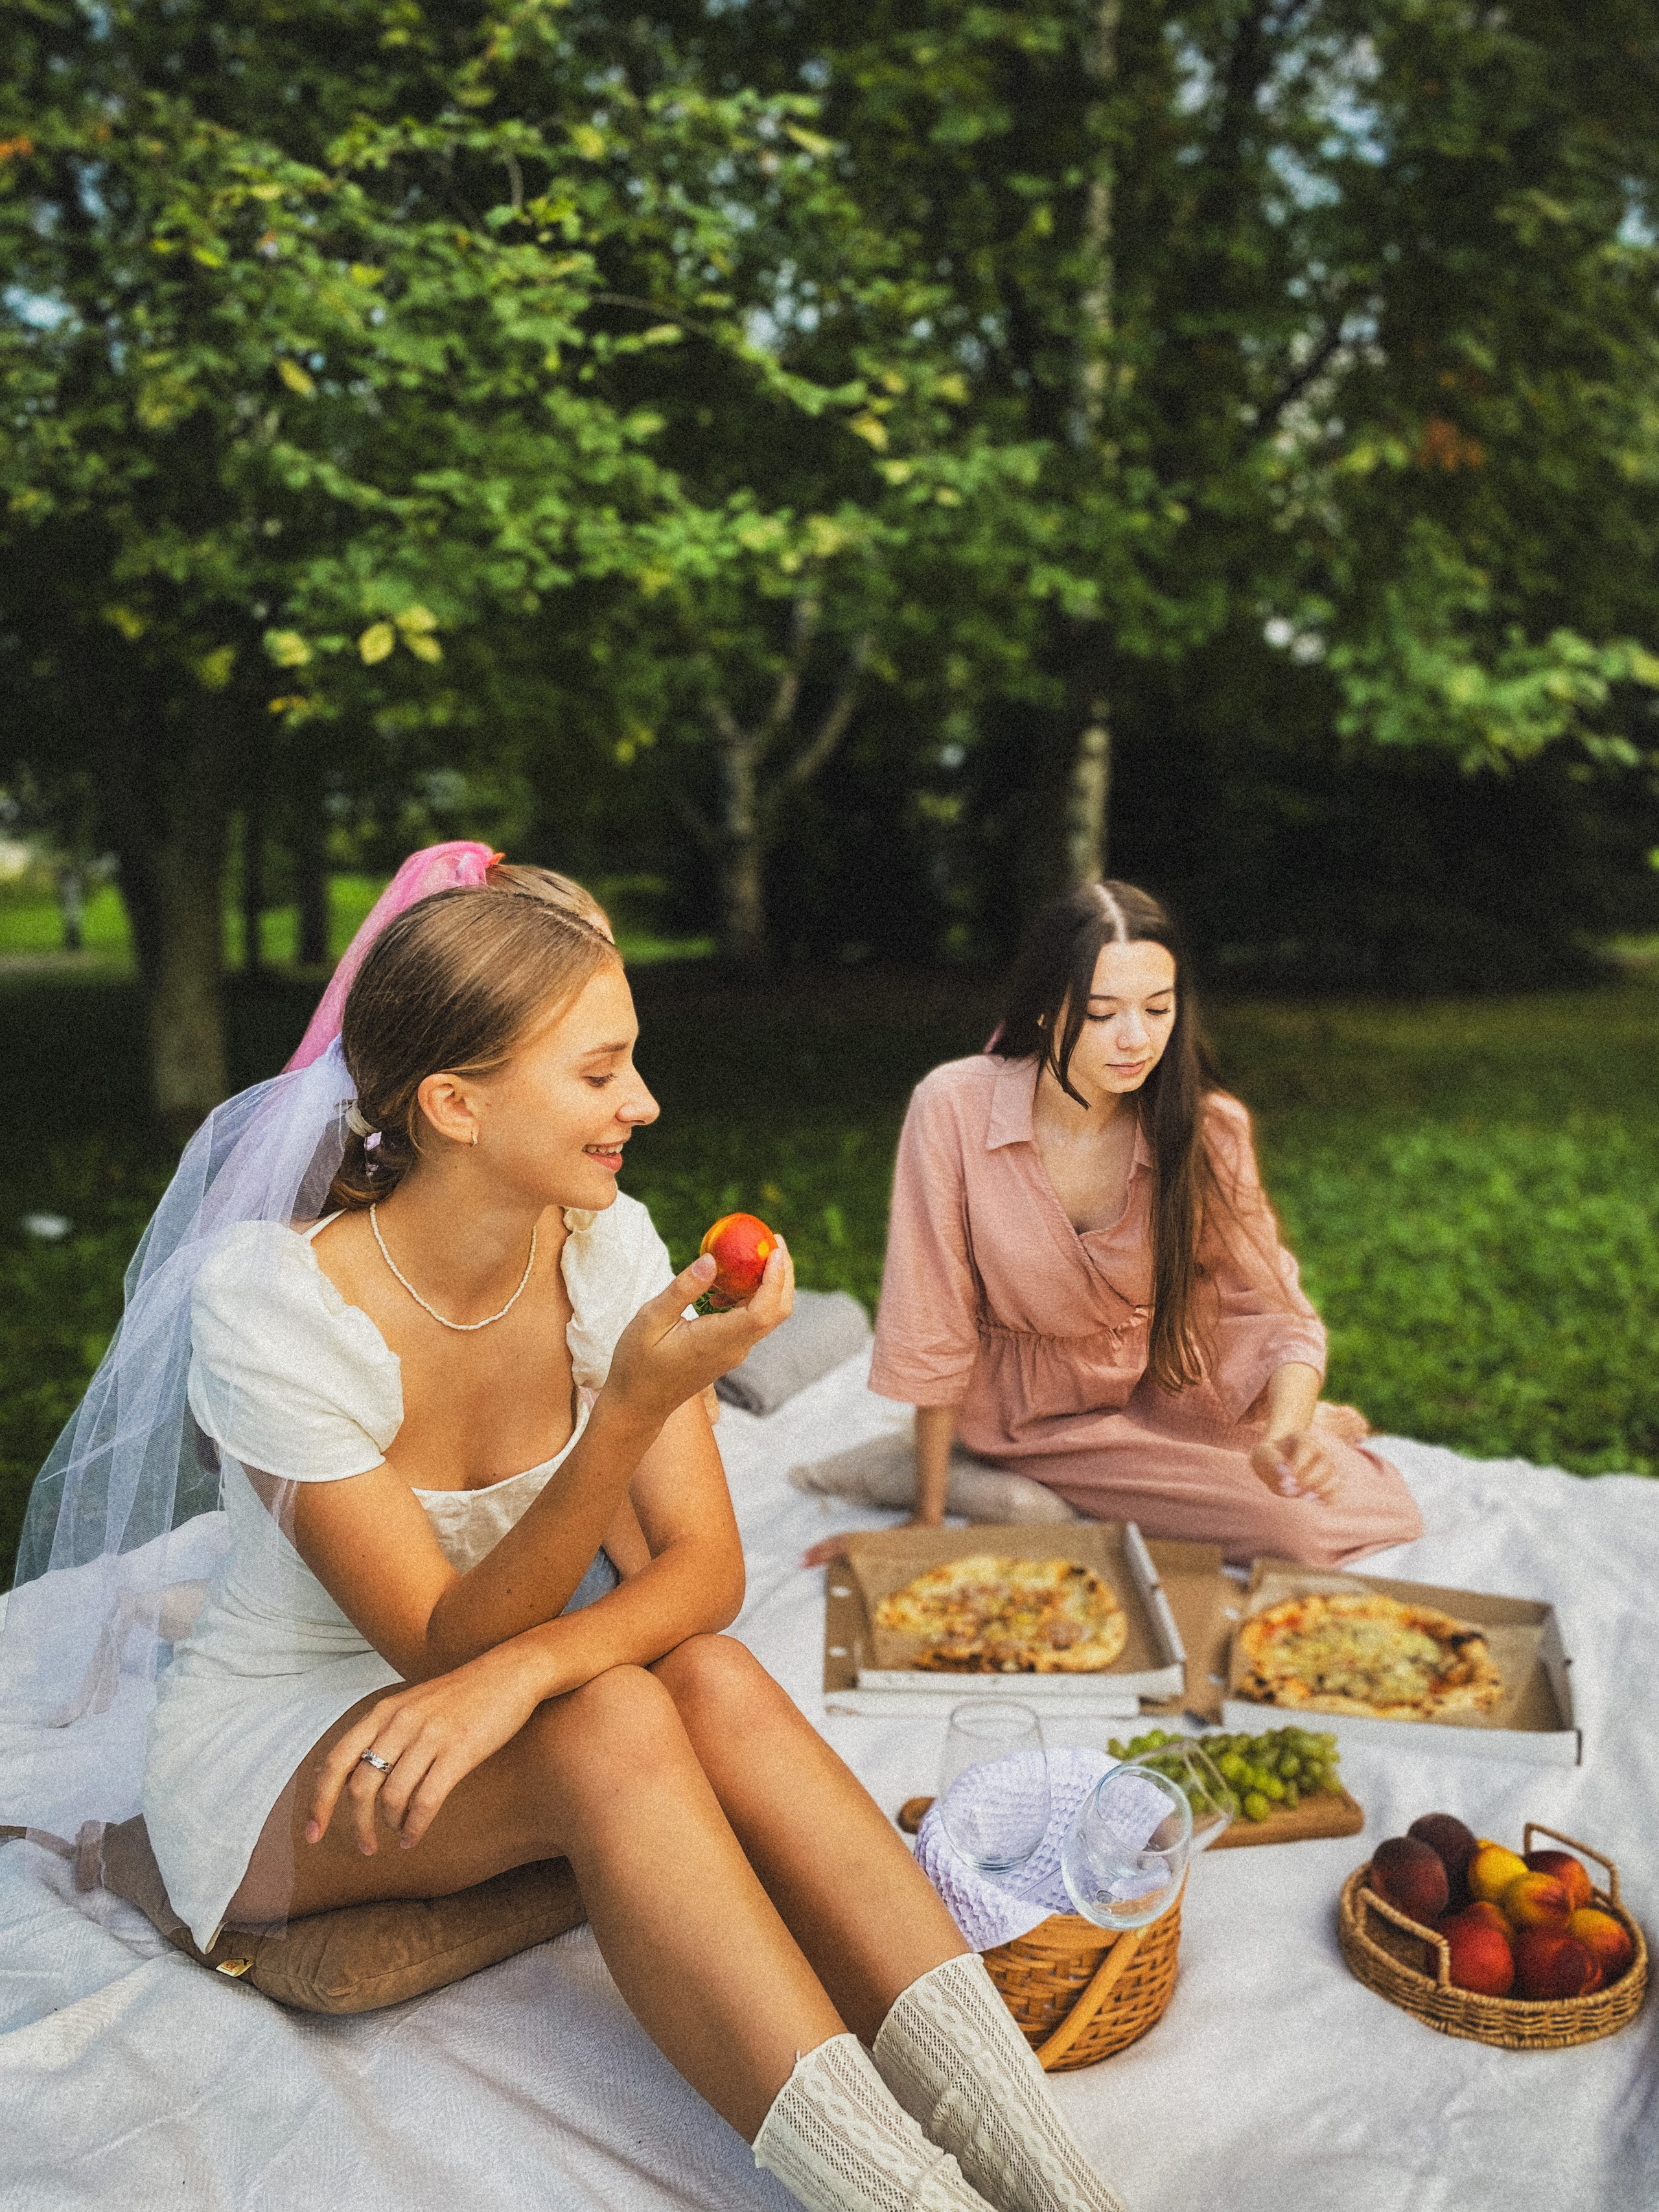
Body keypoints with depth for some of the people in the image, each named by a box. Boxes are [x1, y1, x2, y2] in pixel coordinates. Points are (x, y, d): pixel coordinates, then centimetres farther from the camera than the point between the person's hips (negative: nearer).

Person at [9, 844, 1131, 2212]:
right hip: (272, 1747, -4)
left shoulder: (609, 1243, -13)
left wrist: (518, 1671, -35)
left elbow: (702, 1564, -15)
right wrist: (634, 1406, -41)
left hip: (500, 1714, 4)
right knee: (615, 1725, -33)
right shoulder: (272, 1304, -26)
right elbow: (446, 1644, -26)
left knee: (716, 1684, -29)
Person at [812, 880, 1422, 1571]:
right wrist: (927, 1523, -10)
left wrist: (1286, 1431, -36)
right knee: (1294, 1536, -17)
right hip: (1034, 1415, -2)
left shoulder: (1207, 1130, -16)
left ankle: (1302, 1429, 16)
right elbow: (934, 1329, -16)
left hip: (1166, 1381, 3)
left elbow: (1277, 1314, -14)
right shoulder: (955, 1107, -23)